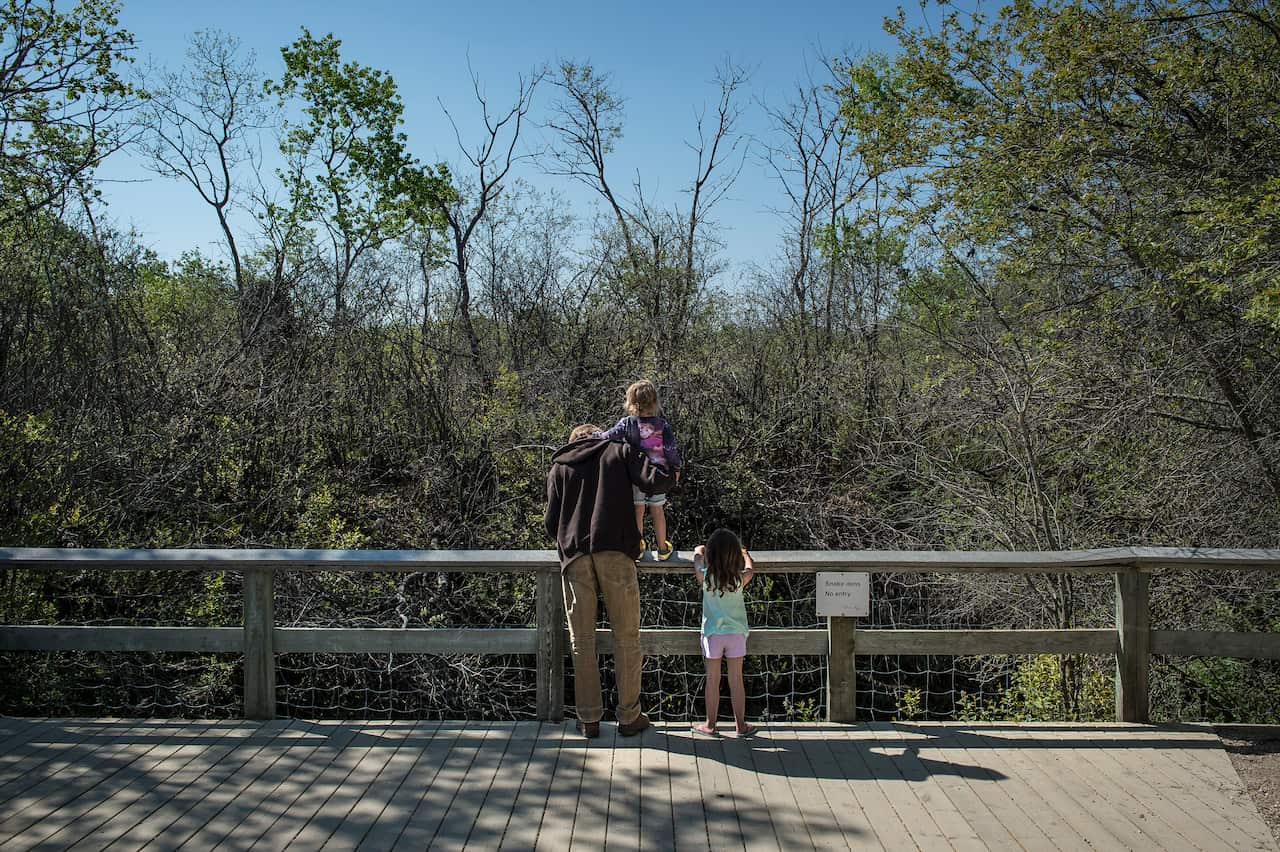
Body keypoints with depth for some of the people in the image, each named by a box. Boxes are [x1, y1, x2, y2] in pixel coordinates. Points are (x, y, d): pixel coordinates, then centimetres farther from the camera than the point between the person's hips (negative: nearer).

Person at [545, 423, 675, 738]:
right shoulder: (619, 451, 14)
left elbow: (551, 524, 13)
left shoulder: (558, 467, 19)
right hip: (616, 553, -2)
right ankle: (629, 717, 11)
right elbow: (656, 481, -1)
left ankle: (589, 719, 12)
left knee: (582, 641, 9)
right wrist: (669, 471, 20)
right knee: (626, 637, 7)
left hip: (575, 558, 2)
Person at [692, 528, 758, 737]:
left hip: (712, 633, 0)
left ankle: (710, 724, 18)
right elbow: (750, 568, 13)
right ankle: (741, 725, 16)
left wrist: (702, 549, 29)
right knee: (736, 680, 8)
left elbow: (698, 552, 8)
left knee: (713, 680, 8)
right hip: (736, 633, 1)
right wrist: (744, 552, 31)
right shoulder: (740, 579, -12)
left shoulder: (705, 577, -13)